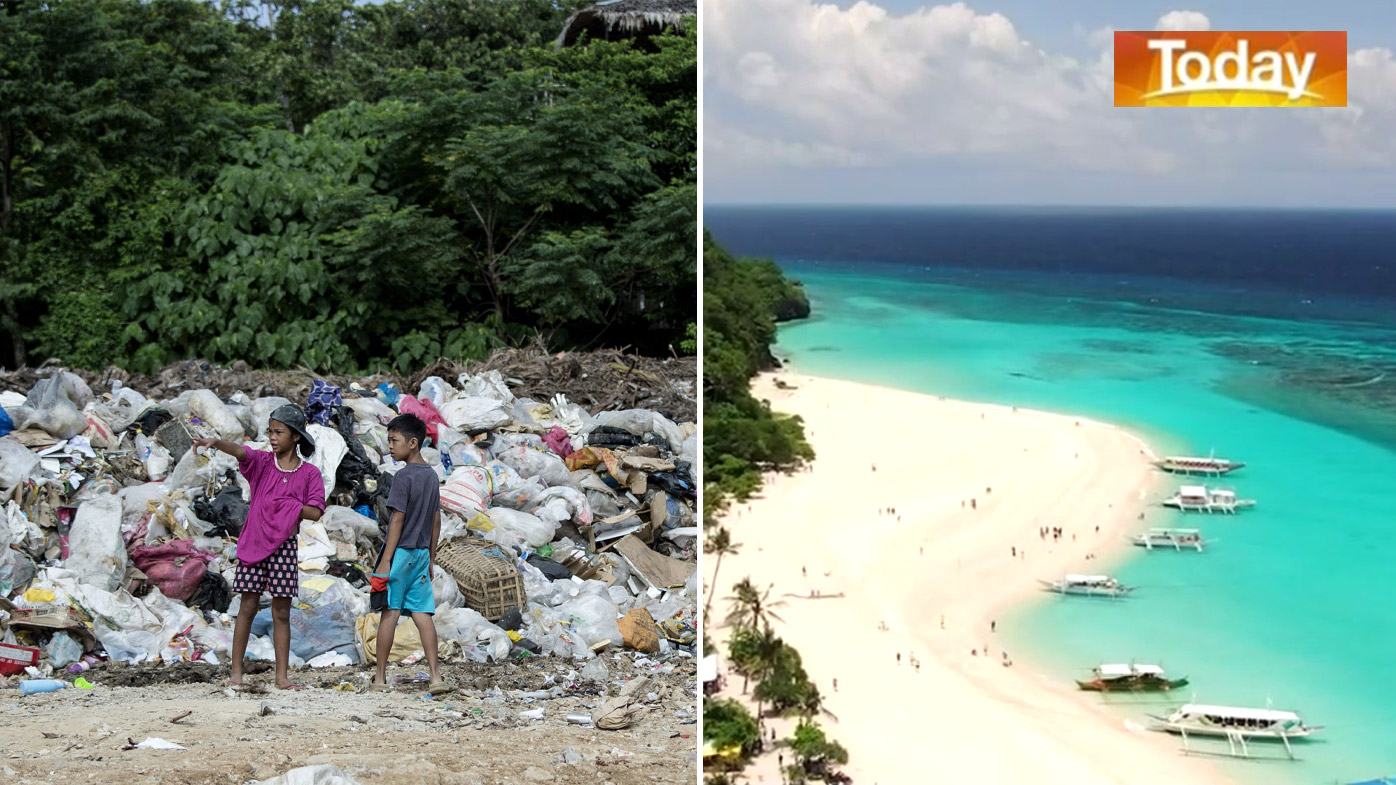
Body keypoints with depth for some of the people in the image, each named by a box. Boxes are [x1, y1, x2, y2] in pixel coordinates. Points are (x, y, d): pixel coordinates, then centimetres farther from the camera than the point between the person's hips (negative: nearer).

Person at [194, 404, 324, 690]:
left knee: (282, 612, 3)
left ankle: (282, 677, 7)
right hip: (253, 543, 0)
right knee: (247, 607, 0)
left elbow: (315, 512, -4)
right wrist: (215, 442, -38)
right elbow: (240, 451, -18)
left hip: (284, 546, 0)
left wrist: (285, 505, -11)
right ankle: (235, 671, 7)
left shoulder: (309, 473, 3)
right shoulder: (262, 462, 4)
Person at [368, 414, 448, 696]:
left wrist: (385, 561, -14)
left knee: (390, 612, 1)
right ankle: (435, 677, -6)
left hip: (400, 552, -6)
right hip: (421, 554, 7)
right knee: (422, 614, 3)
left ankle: (380, 677, 8)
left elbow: (397, 519, -15)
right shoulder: (432, 476, 11)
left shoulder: (403, 476, -12)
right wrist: (431, 558, 20)